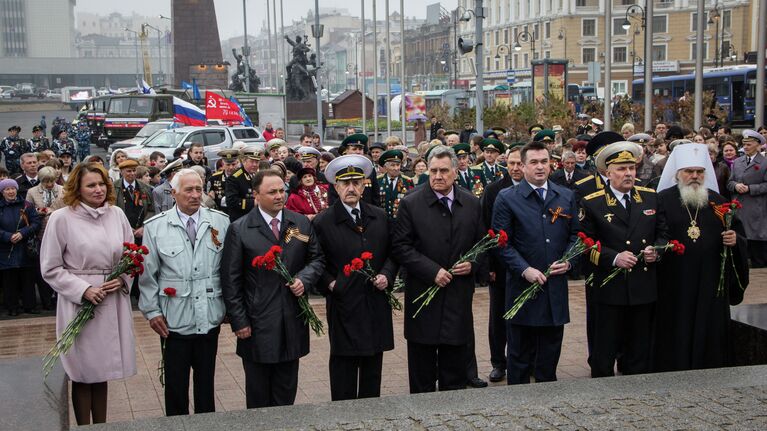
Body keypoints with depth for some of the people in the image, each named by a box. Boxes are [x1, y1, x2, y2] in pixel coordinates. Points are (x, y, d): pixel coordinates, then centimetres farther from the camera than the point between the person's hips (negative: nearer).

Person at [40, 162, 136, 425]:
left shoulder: (117, 214, 4)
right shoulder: (61, 218, -8)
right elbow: (51, 268, -5)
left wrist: (122, 279, -6)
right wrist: (84, 290, -14)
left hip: (114, 301, 4)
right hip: (79, 302, -3)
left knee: (102, 369, 14)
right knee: (83, 373, 6)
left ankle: (102, 427, 26)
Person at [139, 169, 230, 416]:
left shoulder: (220, 222, 0)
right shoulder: (155, 227, -3)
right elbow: (148, 274, 1)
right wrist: (151, 311, 0)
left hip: (210, 318, 1)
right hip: (174, 320, -1)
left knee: (206, 382, 14)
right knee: (175, 384, 10)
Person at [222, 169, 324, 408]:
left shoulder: (302, 223, 5)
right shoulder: (239, 229, -5)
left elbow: (317, 259, 13)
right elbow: (230, 279, -5)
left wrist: (304, 279, -8)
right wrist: (239, 321, -8)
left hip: (292, 324, 3)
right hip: (257, 325, -3)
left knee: (286, 393, 14)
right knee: (258, 397, 9)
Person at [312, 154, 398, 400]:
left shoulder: (380, 217, 9)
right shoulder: (322, 223, -3)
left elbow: (392, 253, 16)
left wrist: (386, 275, -1)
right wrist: (329, 284, -12)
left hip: (376, 304, 4)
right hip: (343, 305, -4)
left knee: (373, 368, 11)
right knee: (343, 366, 2)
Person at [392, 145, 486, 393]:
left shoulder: (472, 204, 6)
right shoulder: (410, 204, -4)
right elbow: (401, 247, -8)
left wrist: (473, 265, -7)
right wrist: (432, 271, -16)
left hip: (459, 298, 3)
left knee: (455, 374, 10)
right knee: (421, 376, 7)